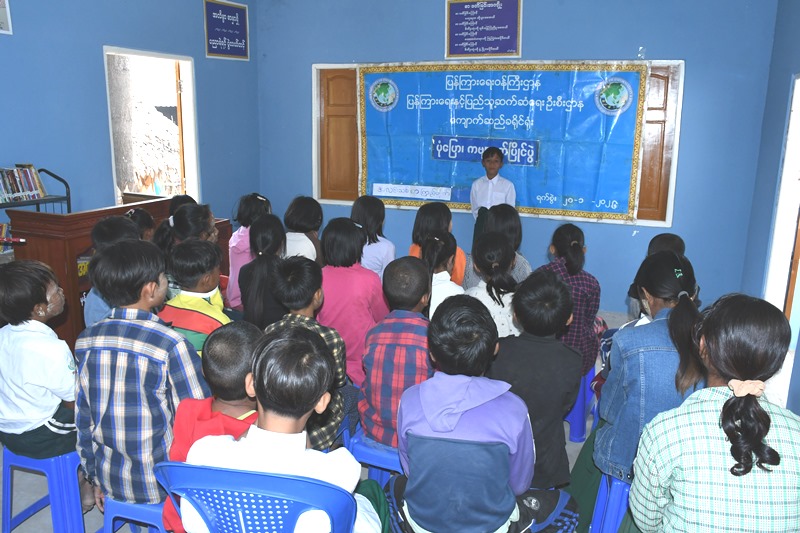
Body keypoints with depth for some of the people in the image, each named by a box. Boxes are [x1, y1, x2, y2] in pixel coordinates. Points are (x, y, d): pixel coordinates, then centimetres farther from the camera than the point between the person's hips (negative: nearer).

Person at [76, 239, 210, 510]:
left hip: (111, 481, 5)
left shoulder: (85, 341, -6)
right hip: (162, 486, -5)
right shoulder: (171, 344, -23)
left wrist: (95, 478, 16)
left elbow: (82, 417, 3)